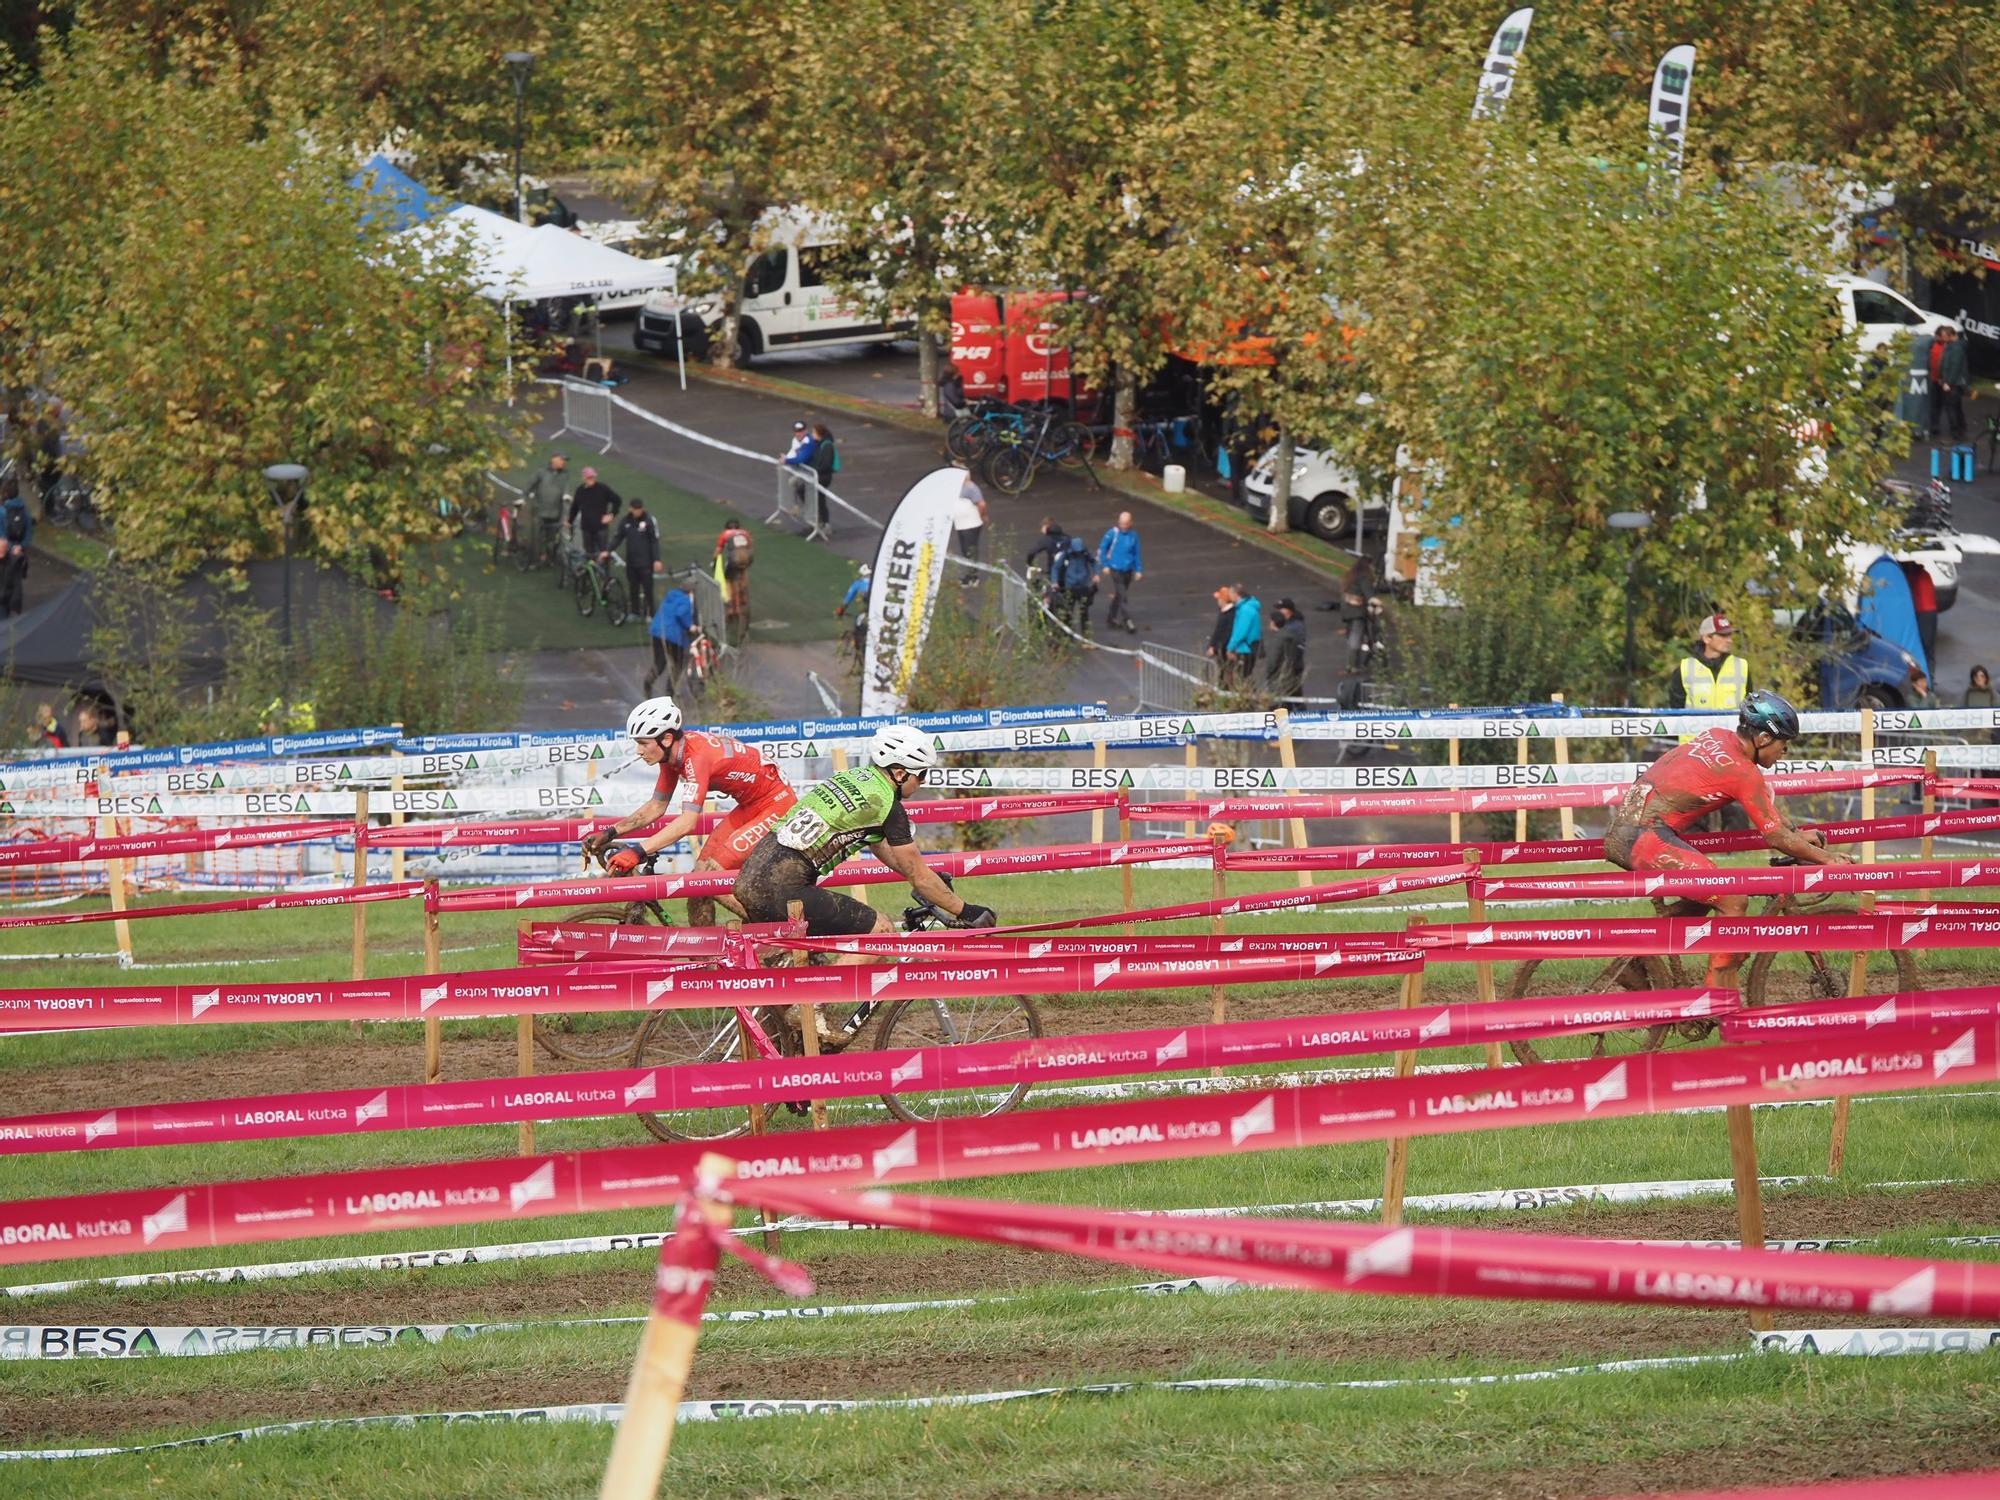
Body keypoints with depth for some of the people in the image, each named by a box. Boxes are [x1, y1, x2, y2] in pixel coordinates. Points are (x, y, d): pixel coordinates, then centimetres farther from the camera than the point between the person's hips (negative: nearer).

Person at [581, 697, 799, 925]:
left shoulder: (697, 756, -30)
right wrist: (609, 834, 1)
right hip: (749, 807, 9)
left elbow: (687, 822, -38)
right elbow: (656, 806, 10)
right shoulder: (672, 752, -2)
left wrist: (637, 852, -45)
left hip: (776, 805, -9)